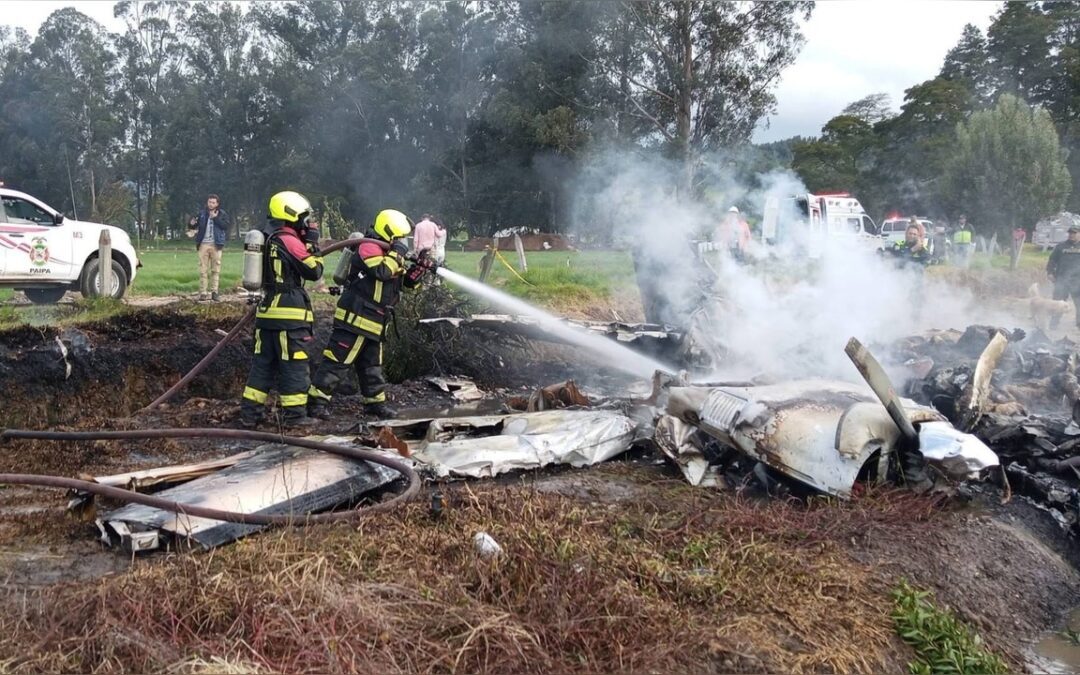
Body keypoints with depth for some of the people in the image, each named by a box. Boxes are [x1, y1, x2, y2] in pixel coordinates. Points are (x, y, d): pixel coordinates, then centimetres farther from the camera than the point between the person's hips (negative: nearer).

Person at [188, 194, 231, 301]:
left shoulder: (222, 214, 6)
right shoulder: (202, 214, 11)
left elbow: (225, 225, -9)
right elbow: (194, 225, 9)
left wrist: (215, 218, -14)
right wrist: (191, 223, -13)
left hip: (216, 245, -1)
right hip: (203, 244, 1)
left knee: (216, 269, 1)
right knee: (203, 269, 0)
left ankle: (214, 292, 5)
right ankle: (202, 292, 1)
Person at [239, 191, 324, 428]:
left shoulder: (270, 240, 16)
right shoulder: (290, 240, -12)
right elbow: (314, 272, -10)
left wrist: (307, 244, 16)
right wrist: (313, 245, 0)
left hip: (267, 311, 9)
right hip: (289, 314, -9)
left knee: (263, 363, 12)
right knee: (294, 365, -2)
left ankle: (250, 412, 14)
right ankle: (295, 415, 2)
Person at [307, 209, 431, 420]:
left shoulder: (387, 253, 18)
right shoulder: (369, 247, -11)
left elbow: (408, 282, 19)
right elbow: (382, 271, -27)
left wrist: (419, 267, 1)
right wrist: (397, 254, -15)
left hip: (373, 323, 10)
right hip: (356, 318, -10)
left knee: (371, 364, 16)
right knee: (338, 360, -9)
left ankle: (376, 402, 25)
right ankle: (316, 401, -6)